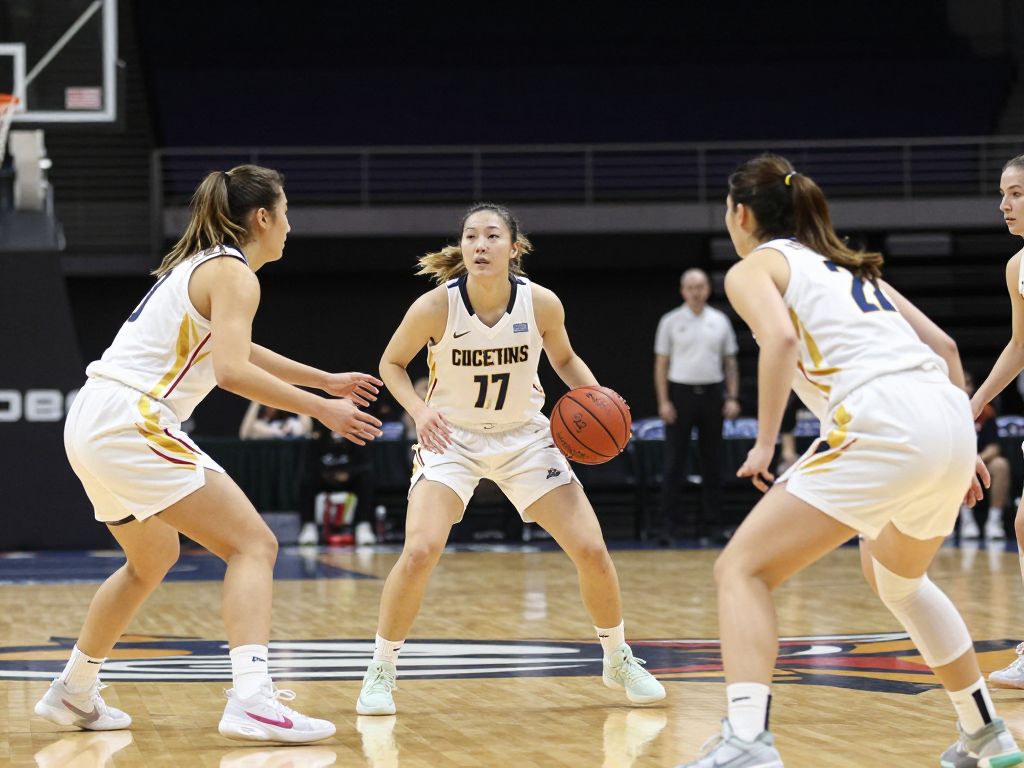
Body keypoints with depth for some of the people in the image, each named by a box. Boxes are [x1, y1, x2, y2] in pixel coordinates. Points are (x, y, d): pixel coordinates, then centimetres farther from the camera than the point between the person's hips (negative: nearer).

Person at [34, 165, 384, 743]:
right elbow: (232, 371, -22)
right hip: (133, 421, -10)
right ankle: (252, 701, -27)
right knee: (254, 544, -11)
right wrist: (322, 409, -16)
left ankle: (74, 694, 38)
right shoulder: (233, 273, -7)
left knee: (153, 559, 29)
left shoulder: (200, 264, 22)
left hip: (93, 426, 10)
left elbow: (232, 348, 39)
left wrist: (326, 379, 43)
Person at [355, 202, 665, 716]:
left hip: (524, 438, 2)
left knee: (591, 550, -3)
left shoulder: (541, 303, -16)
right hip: (452, 438, -2)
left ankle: (619, 661, 22)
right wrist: (418, 409, -22)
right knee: (420, 551, -23)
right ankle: (380, 673, -3)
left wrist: (594, 395, -13)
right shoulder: (435, 307, -21)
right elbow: (391, 363, -4)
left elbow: (564, 358, 5)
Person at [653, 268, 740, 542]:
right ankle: (666, 521, -6)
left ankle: (710, 519, 12)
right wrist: (664, 402, -8)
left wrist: (732, 398, 1)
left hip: (712, 394, 3)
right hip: (681, 393, -3)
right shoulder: (671, 322, 1)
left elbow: (730, 362, 10)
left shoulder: (720, 321, 8)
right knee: (674, 461, -5)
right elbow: (661, 363, 0)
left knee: (712, 462, 6)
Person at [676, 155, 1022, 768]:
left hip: (883, 425, -8)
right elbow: (942, 344, 26)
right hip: (951, 418, 8)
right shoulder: (850, 267, 31)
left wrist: (765, 443, -8)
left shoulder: (754, 268, 10)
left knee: (743, 570, -4)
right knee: (897, 578, 33)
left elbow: (782, 338, -12)